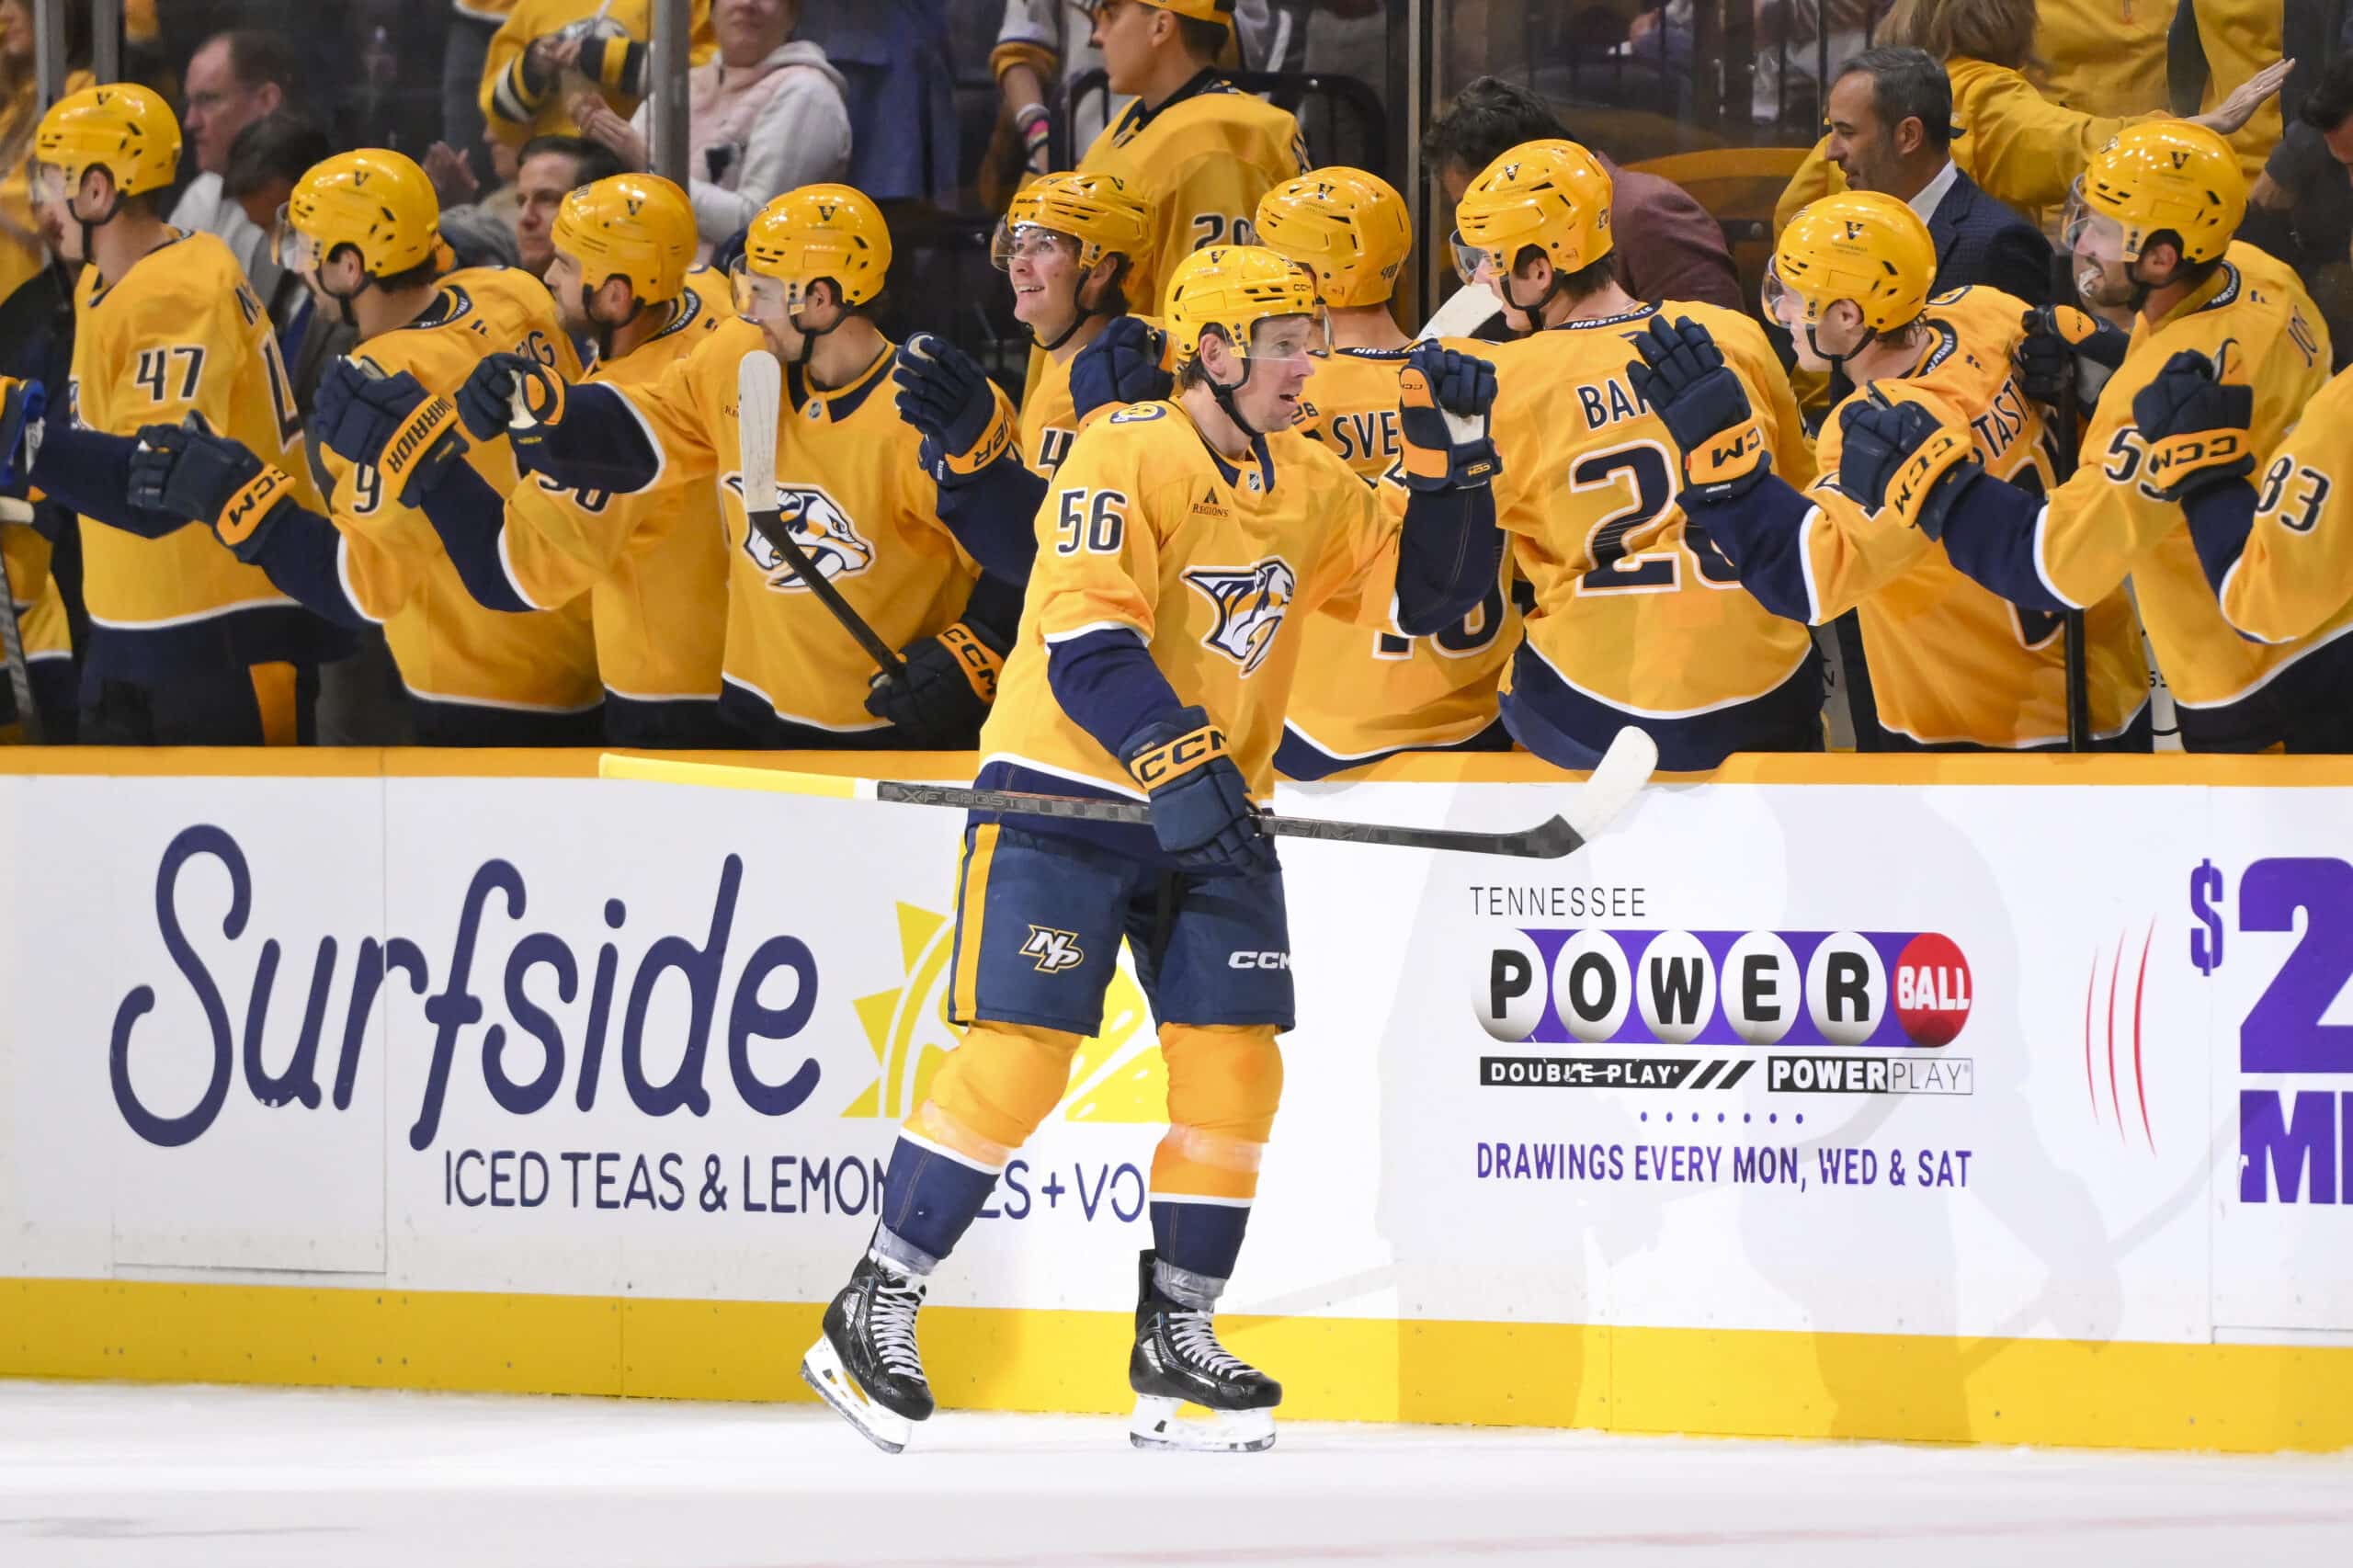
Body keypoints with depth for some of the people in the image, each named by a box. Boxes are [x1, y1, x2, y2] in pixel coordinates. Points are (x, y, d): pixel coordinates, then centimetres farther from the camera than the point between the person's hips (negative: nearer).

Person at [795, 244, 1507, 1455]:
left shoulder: (1310, 488, 8)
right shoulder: (1126, 455, -15)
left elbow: (1428, 594, 12)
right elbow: (1085, 639, -24)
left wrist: (1450, 460, -2)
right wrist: (1177, 763, -35)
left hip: (1211, 812, 7)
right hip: (1064, 797, -7)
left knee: (1235, 1070, 0)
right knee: (1018, 1057, -13)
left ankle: (1176, 1341, 11)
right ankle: (872, 1311, -4)